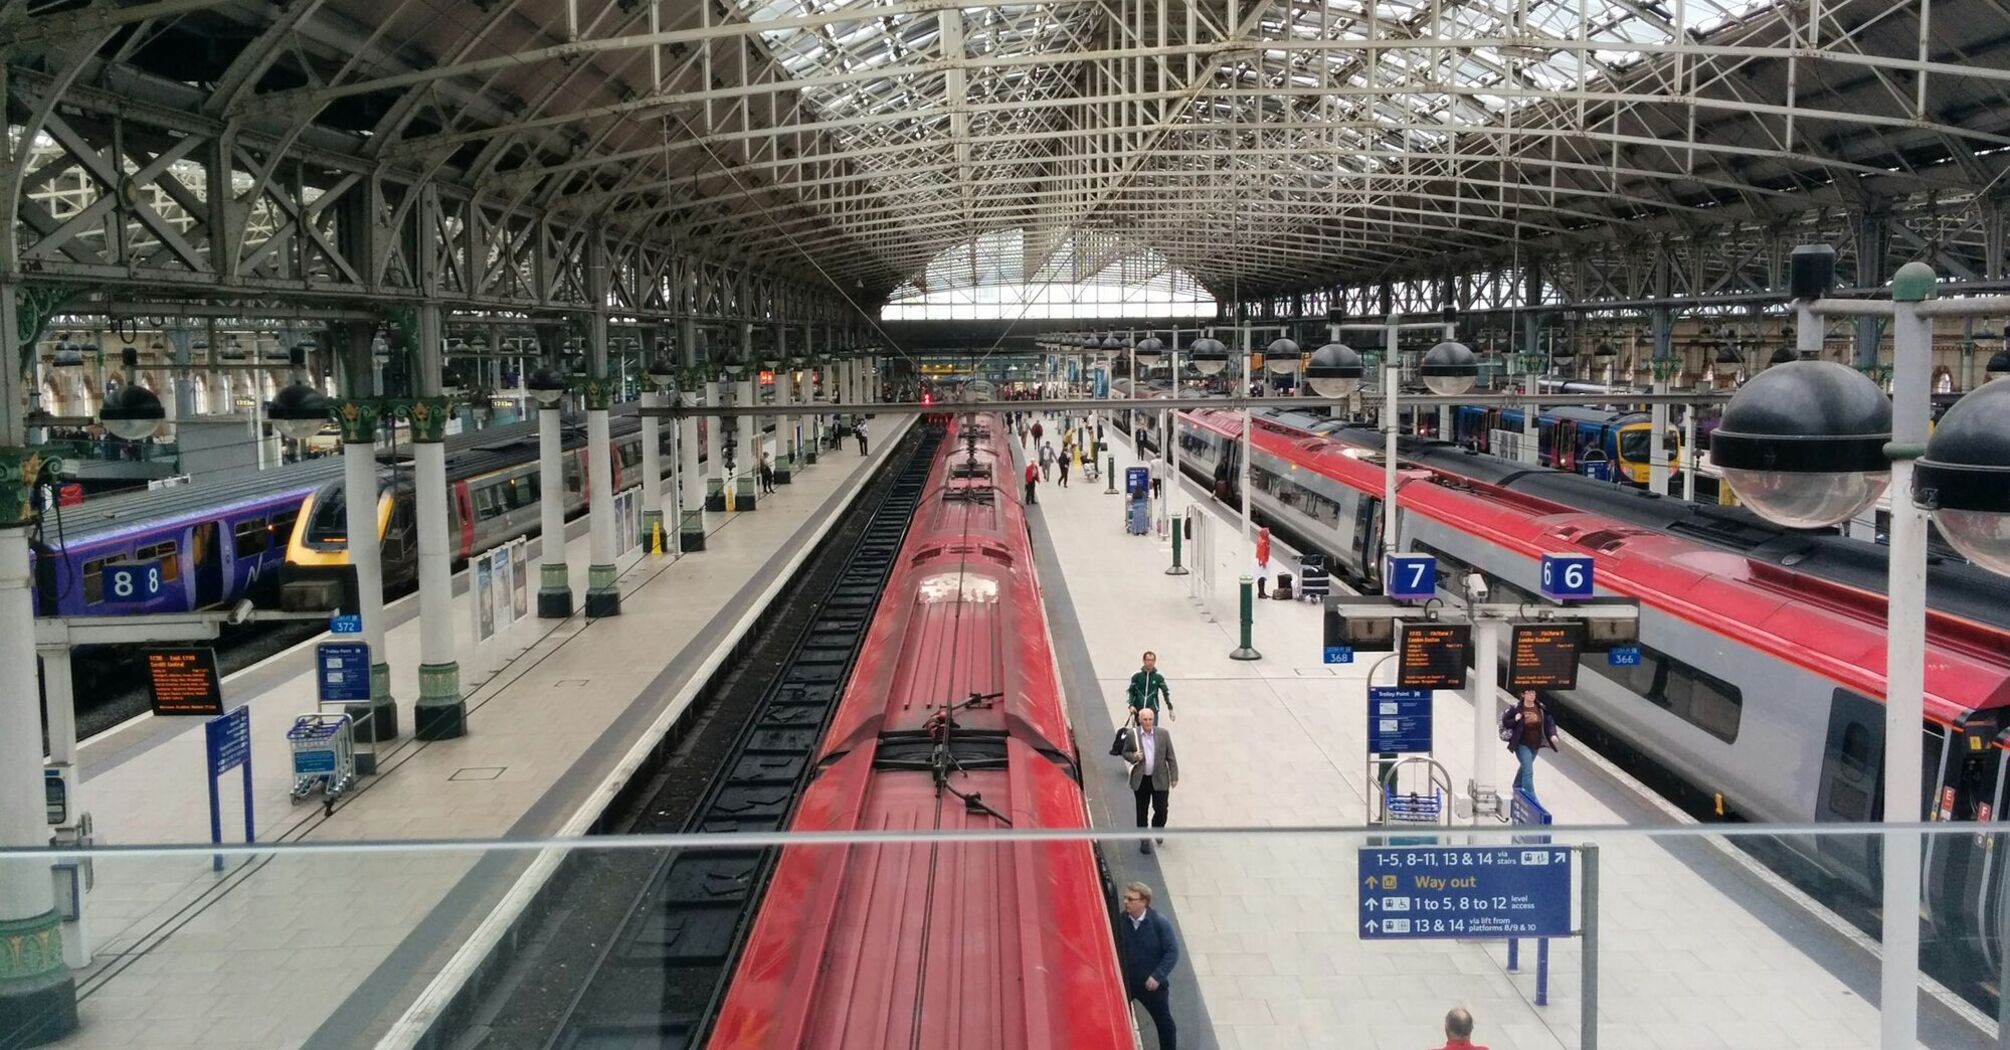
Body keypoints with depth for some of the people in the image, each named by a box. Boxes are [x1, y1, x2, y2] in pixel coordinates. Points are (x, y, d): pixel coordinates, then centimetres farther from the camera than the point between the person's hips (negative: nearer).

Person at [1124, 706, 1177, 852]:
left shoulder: (1163, 734, -4)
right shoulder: (1132, 735, -6)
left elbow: (1171, 756, 1)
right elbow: (1125, 752, 6)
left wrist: (1174, 776, -1)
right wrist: (1133, 757, -16)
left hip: (1159, 779, 0)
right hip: (1140, 780, 0)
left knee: (1161, 809, 5)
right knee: (1142, 812, 9)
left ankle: (1157, 829, 36)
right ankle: (1144, 841, 22)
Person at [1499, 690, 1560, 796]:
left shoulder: (1541, 708, -3)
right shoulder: (1516, 709, -15)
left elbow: (1549, 722, 2)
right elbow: (1505, 722, -6)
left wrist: (1553, 734, -14)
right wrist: (1515, 720, -25)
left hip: (1536, 745, 6)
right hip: (1522, 745, -6)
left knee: (1525, 767, 25)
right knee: (1528, 771, -14)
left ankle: (1517, 788, 48)